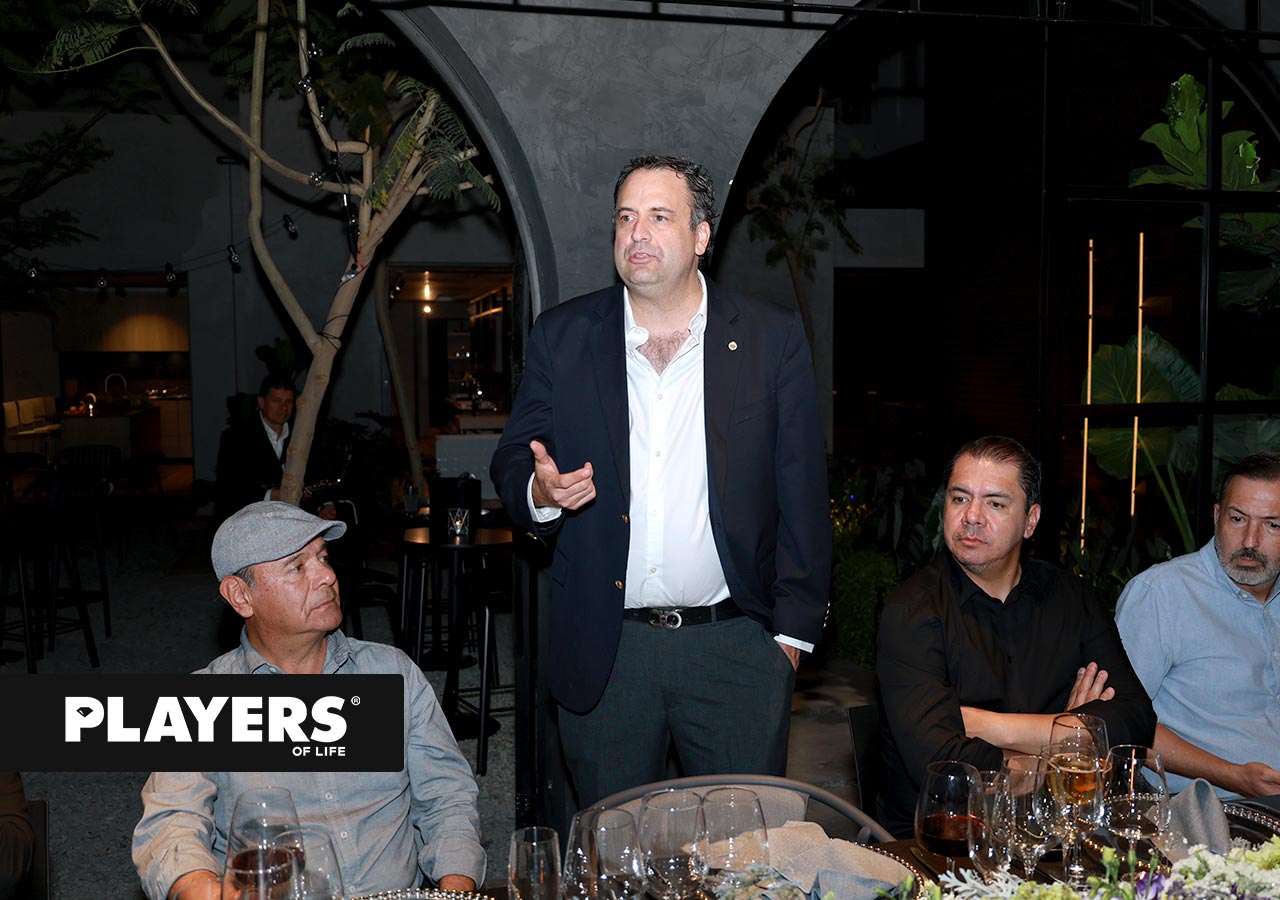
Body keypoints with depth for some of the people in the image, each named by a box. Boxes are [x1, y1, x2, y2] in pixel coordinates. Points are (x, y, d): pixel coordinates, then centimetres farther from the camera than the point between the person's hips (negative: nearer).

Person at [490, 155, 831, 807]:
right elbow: (510, 466, 8)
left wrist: (791, 631, -1)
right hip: (602, 652, 1)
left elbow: (803, 495, 2)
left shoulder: (773, 337, 1)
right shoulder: (561, 337, 4)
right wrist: (540, 493, -16)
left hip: (735, 650, -1)